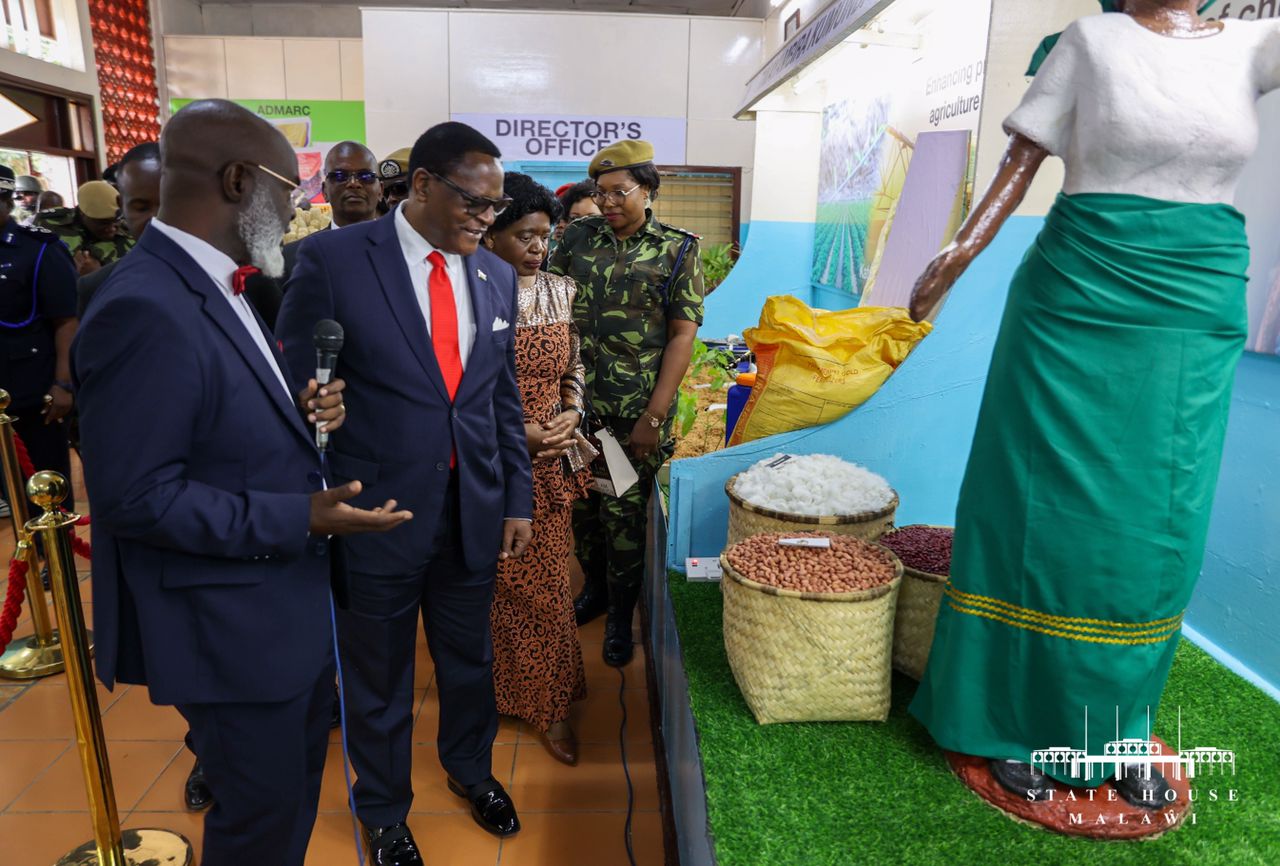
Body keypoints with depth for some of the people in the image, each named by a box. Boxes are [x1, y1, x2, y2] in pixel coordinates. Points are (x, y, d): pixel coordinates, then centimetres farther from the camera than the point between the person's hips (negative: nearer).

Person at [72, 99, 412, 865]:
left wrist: (301, 413, -4)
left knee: (296, 789, 28)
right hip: (233, 626, -10)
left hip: (291, 601, 10)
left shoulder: (218, 285, 7)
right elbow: (133, 496, -26)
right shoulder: (145, 311, -26)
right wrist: (300, 517, -25)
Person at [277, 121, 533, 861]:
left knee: (470, 660, 22)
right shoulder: (333, 259, -11)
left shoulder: (497, 276, 4)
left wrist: (518, 499, 7)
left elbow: (505, 399, 9)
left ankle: (471, 767, 51)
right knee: (379, 679, 17)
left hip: (475, 513, 4)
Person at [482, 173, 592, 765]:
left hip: (551, 459, 4)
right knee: (501, 578, 9)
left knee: (545, 578, 11)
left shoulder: (561, 291, 5)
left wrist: (572, 411, -8)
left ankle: (549, 701, 26)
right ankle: (499, 687, 33)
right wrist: (516, 431, -17)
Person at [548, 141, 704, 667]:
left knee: (623, 513, 3)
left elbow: (682, 335, -6)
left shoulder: (677, 249, -2)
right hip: (577, 401, 3)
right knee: (581, 503, 13)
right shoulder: (579, 238, 7)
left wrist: (654, 417, -12)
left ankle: (620, 616, 23)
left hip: (635, 411, -3)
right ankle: (594, 588, 37)